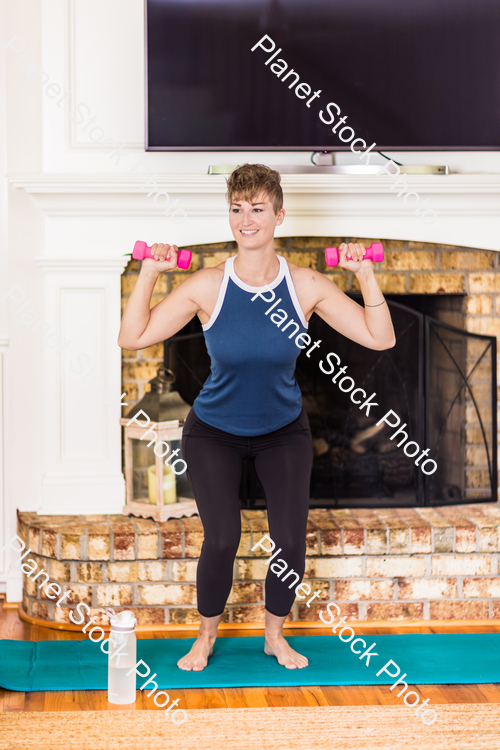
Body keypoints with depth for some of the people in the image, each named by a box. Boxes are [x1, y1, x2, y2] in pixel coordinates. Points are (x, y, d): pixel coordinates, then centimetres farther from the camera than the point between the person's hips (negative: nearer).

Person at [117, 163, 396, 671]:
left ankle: (275, 635, 19)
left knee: (291, 540, -9)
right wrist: (149, 273, -24)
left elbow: (380, 339, -16)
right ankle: (206, 635, 14)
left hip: (283, 431, 2)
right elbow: (132, 339, -18)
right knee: (222, 539, -14)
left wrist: (365, 275, -23)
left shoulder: (306, 286, -15)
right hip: (214, 432, -1)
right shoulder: (207, 286, -18)